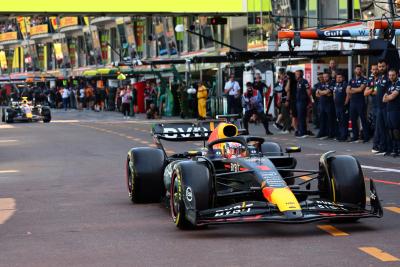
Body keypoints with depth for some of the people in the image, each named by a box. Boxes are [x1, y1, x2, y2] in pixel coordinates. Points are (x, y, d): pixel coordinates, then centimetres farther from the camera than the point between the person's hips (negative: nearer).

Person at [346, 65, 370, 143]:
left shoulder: (363, 80, -1)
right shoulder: (351, 80, 15)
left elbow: (361, 89, -13)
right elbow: (347, 91, 7)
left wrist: (352, 89, -1)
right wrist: (357, 90, -4)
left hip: (361, 102, -5)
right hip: (352, 102, 6)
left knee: (363, 120, -4)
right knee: (353, 120, 8)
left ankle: (366, 136, -2)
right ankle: (355, 136, 16)